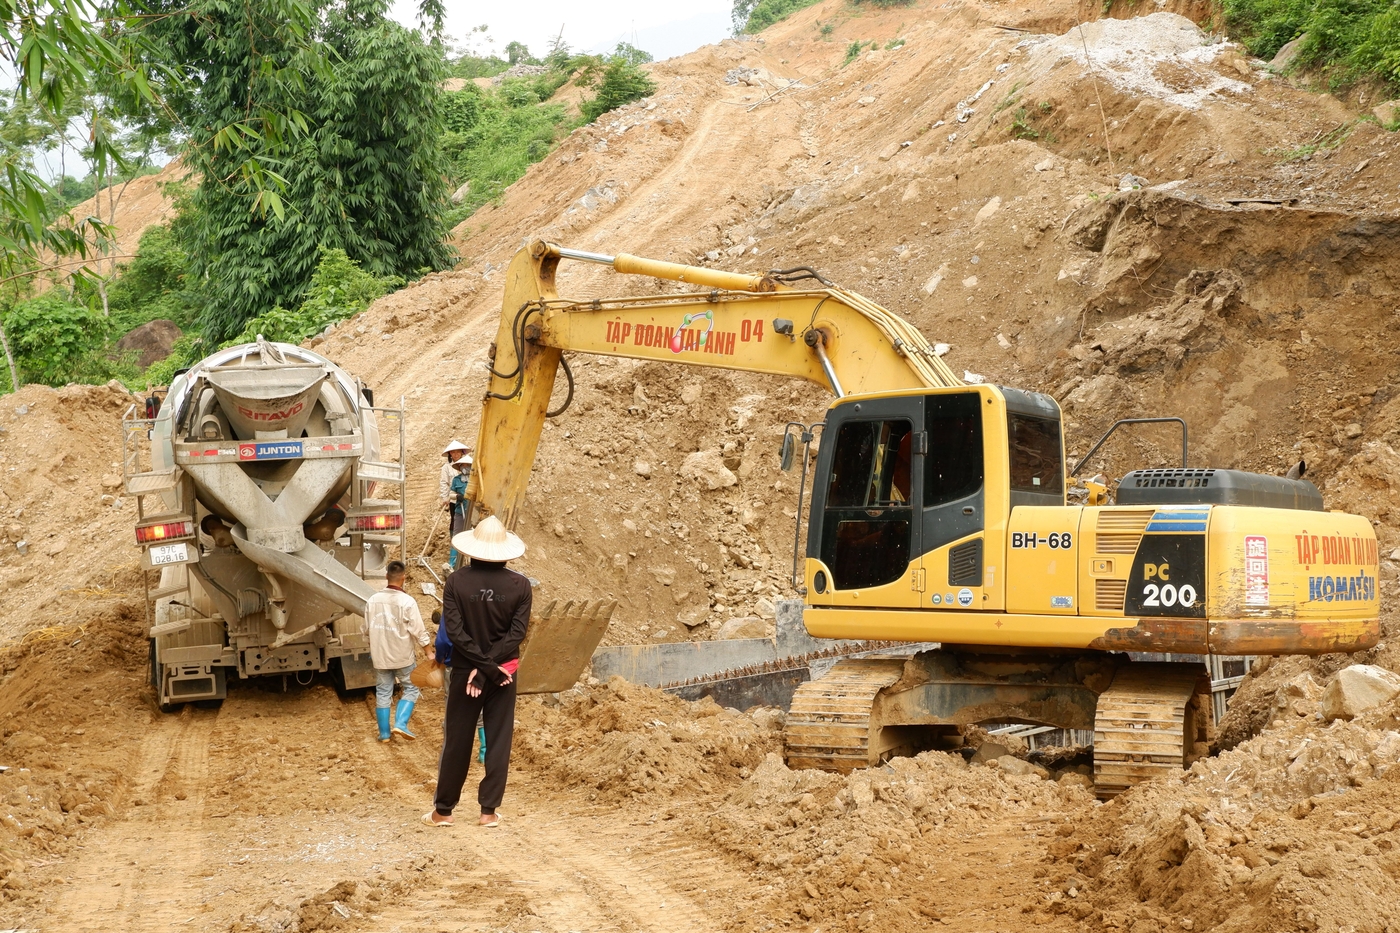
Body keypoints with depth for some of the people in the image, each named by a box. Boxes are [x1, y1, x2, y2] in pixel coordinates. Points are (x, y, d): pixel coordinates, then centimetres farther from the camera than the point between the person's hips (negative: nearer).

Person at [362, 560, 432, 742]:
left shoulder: (373, 600, -1)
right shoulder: (407, 601, -15)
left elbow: (365, 628, 9)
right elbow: (418, 630, -15)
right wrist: (429, 652, -6)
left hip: (380, 656, 4)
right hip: (402, 656, -4)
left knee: (383, 693, 12)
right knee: (411, 688, 12)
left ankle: (384, 733, 14)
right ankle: (400, 724, -3)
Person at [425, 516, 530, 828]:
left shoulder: (456, 582, -10)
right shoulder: (519, 585, -7)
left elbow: (455, 632, -15)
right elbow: (516, 633, -12)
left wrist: (484, 667, -13)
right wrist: (493, 667, -13)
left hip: (464, 672, 0)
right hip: (503, 675, 0)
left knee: (457, 741, 8)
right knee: (498, 741, 8)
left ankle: (443, 810, 15)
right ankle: (489, 811, 9)